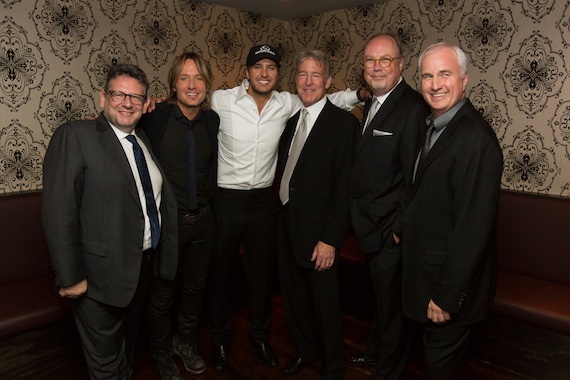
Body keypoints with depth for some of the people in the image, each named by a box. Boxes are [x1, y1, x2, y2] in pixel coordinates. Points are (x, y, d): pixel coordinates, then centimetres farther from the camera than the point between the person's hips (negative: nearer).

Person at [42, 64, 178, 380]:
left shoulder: (144, 142, 8)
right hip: (101, 276, -6)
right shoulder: (75, 135, -14)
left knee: (128, 346, 28)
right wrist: (70, 278, -19)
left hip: (144, 267, 7)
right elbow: (59, 213, -19)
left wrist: (163, 254, 7)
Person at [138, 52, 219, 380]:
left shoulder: (212, 120, 1)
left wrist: (213, 214, 9)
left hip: (203, 220, 5)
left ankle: (186, 341, 48)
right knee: (163, 293, 14)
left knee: (196, 285, 21)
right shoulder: (156, 116, -12)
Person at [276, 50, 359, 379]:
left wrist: (331, 240, -18)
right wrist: (282, 214, 3)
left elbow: (344, 188, -16)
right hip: (287, 225, 7)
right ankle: (305, 350, 46)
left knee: (325, 304, 10)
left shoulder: (344, 123, -12)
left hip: (317, 233, -6)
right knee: (294, 296, 21)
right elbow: (286, 173, 12)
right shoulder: (291, 121, 9)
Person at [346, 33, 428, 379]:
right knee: (382, 296, 26)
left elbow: (415, 178, -22)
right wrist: (360, 217, 11)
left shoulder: (413, 108, -20)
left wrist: (402, 228, -17)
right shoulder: (372, 104, 10)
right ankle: (375, 351, 49)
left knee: (391, 302, 11)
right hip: (371, 226, 9)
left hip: (391, 230, -9)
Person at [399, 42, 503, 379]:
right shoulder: (433, 126, 6)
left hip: (449, 281, -8)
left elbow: (473, 226, -25)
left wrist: (447, 295, -21)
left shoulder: (476, 138, -24)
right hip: (425, 272, 8)